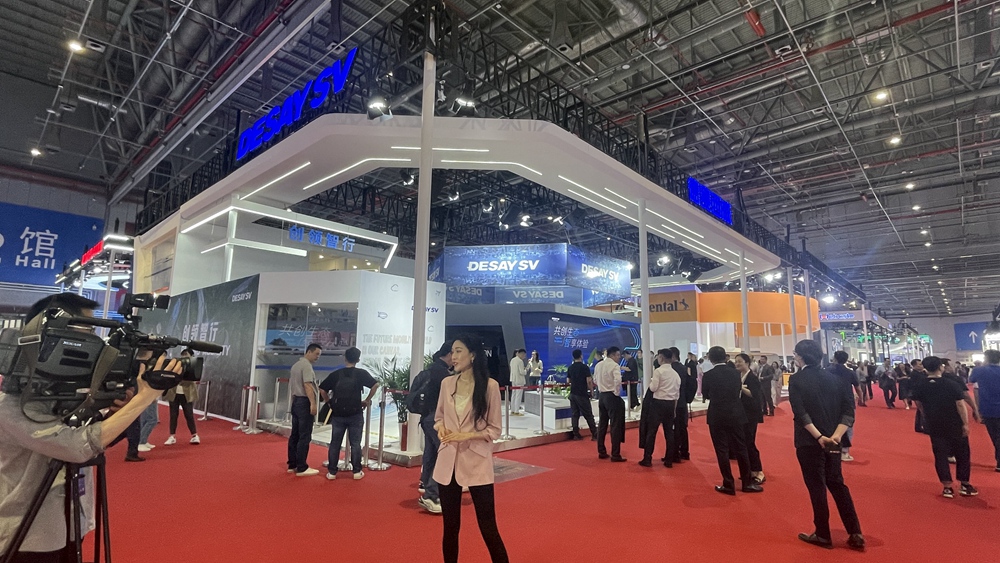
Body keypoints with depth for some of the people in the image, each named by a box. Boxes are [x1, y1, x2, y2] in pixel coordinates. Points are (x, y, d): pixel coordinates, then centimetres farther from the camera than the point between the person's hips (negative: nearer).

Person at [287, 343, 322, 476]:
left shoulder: (296, 365, 18)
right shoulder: (306, 365, -12)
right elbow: (307, 385, -22)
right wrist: (313, 403, -27)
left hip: (296, 401, 10)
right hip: (304, 402, -10)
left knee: (295, 435, 12)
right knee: (304, 436, -7)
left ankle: (292, 465, 17)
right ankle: (301, 468, -5)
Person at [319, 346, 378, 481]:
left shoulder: (336, 374, 2)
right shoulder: (361, 373, -4)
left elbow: (322, 389, 1)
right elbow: (375, 385, -12)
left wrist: (329, 402, 11)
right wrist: (367, 400, -1)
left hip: (338, 414, 2)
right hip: (355, 414, -2)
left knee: (335, 443, 11)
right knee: (355, 443, 7)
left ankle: (332, 472, 16)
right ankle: (357, 471, 12)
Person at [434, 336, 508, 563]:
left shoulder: (489, 385, -10)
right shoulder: (446, 383, 2)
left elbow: (494, 429, -4)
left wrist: (467, 435, -18)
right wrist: (441, 428, -7)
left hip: (477, 462, -4)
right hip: (448, 461, 4)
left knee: (488, 527, 3)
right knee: (450, 526, 15)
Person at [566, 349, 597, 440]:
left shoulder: (570, 368, 7)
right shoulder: (584, 367, -10)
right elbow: (589, 381, -14)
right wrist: (591, 390, 0)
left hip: (572, 393, 5)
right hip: (582, 394, -5)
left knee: (575, 414, 8)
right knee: (588, 415, 1)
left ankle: (576, 434, 9)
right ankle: (594, 435, 5)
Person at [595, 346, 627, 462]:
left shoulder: (598, 365, 9)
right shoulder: (615, 365, -14)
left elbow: (595, 378, 17)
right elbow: (618, 380, -28)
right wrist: (617, 393, -15)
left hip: (602, 396, 7)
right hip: (612, 397, -7)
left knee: (602, 425, 14)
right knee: (615, 426, 0)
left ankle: (601, 452, 22)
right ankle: (615, 455, 4)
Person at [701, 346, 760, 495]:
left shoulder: (708, 375, -11)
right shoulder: (735, 372, -1)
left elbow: (705, 395, 2)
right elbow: (738, 391, 13)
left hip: (717, 417, -4)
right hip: (735, 415, 4)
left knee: (722, 450, 3)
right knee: (740, 448, 13)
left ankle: (728, 485, 8)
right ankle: (747, 483, 22)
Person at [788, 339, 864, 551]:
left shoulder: (796, 379, -10)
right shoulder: (832, 378, 5)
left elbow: (800, 413, -20)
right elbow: (848, 408, -1)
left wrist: (818, 437, -19)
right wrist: (836, 435, -9)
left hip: (810, 441, -5)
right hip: (832, 440, 5)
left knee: (817, 487, 7)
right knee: (837, 483, 18)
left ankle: (823, 535, 18)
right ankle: (855, 534, 20)